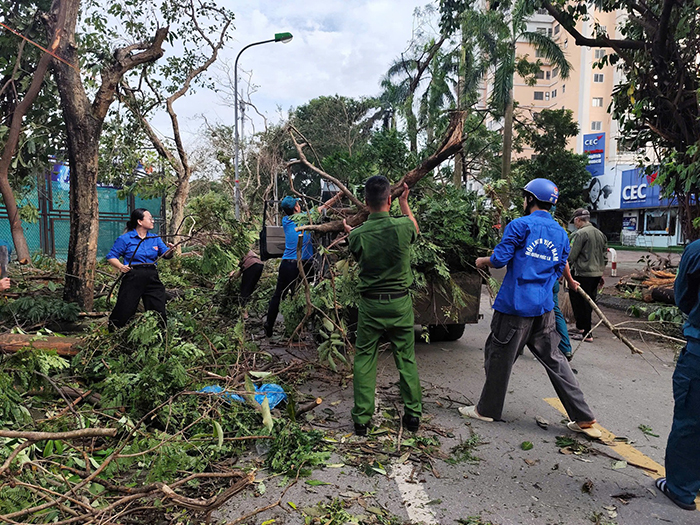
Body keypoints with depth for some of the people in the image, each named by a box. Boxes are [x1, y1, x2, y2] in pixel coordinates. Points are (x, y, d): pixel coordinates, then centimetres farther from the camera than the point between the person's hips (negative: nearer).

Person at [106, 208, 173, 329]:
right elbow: (111, 257, -1)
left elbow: (165, 255, 5)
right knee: (125, 311, -1)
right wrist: (120, 266, -19)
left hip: (152, 278, 4)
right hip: (133, 278, -4)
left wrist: (170, 251, -18)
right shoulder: (125, 239, -2)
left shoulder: (156, 239, 12)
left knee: (159, 311, 6)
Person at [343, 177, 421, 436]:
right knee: (407, 359, 14)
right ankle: (413, 414, 23)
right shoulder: (403, 226, -12)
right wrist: (404, 202, 27)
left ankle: (362, 419, 15)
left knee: (364, 360, 10)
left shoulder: (358, 235, -12)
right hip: (400, 303, 1)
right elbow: (415, 229, 14)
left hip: (370, 305, 0)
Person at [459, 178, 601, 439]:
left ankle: (487, 409, 21)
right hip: (544, 307, 6)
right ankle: (583, 418, 15)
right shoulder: (561, 234, 11)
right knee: (554, 360, 12)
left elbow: (499, 259, -14)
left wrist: (482, 261, 6)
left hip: (515, 305, -6)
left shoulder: (520, 225, -10)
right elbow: (558, 270, 17)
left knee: (500, 357, 7)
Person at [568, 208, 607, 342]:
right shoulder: (600, 234, 13)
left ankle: (586, 334, 4)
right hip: (596, 274, 9)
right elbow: (605, 256, 18)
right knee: (589, 303, 17)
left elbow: (571, 256, -16)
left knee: (580, 304, 0)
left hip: (582, 275, -9)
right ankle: (582, 327, 29)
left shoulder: (580, 234, -14)